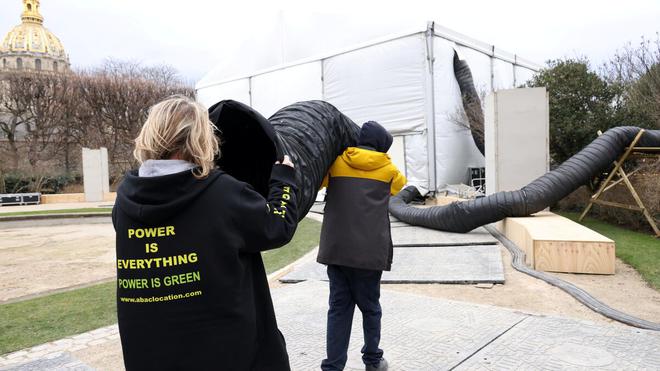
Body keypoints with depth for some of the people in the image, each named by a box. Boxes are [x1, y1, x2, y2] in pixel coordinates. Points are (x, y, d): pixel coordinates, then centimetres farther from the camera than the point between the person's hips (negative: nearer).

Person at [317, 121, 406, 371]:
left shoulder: (336, 163, 7)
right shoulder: (388, 169, 7)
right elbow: (400, 184, 29)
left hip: (336, 249, 1)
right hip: (370, 250, -1)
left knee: (339, 308, 8)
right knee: (370, 306, 14)